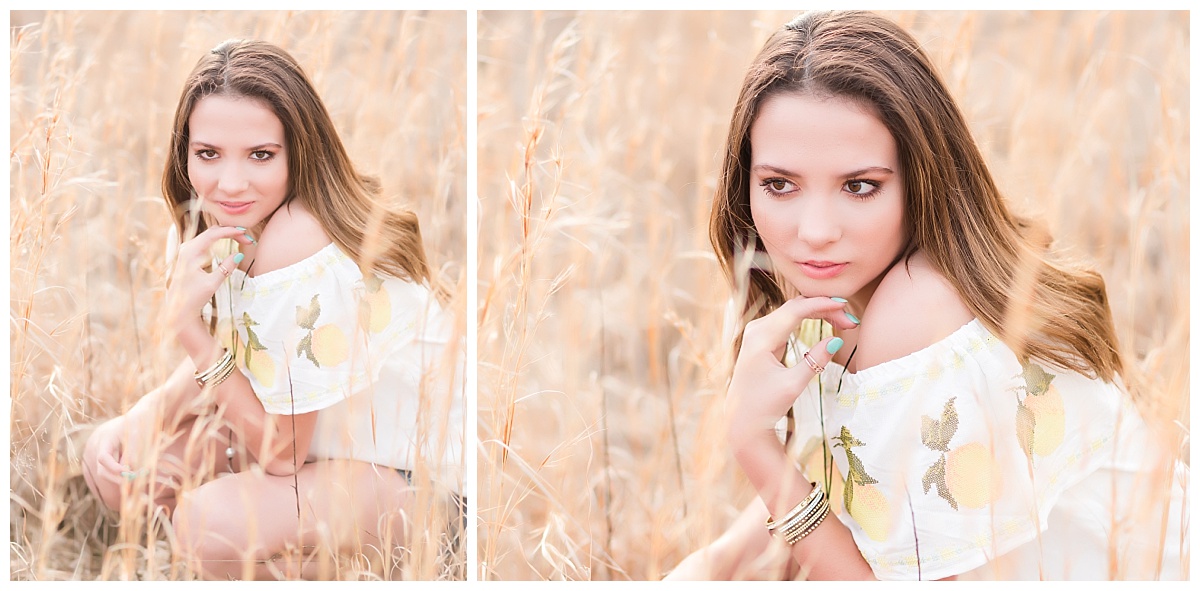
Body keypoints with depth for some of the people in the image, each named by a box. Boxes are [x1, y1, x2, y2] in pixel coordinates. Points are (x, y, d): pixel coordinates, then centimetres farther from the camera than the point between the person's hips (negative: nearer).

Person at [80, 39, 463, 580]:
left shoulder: (298, 249, -31)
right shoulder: (212, 219, -6)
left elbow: (283, 452, -24)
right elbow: (221, 361, 7)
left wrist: (185, 322, -29)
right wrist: (139, 421, -12)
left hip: (407, 472, -9)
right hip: (299, 430, 9)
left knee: (211, 524, -31)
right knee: (111, 459, -1)